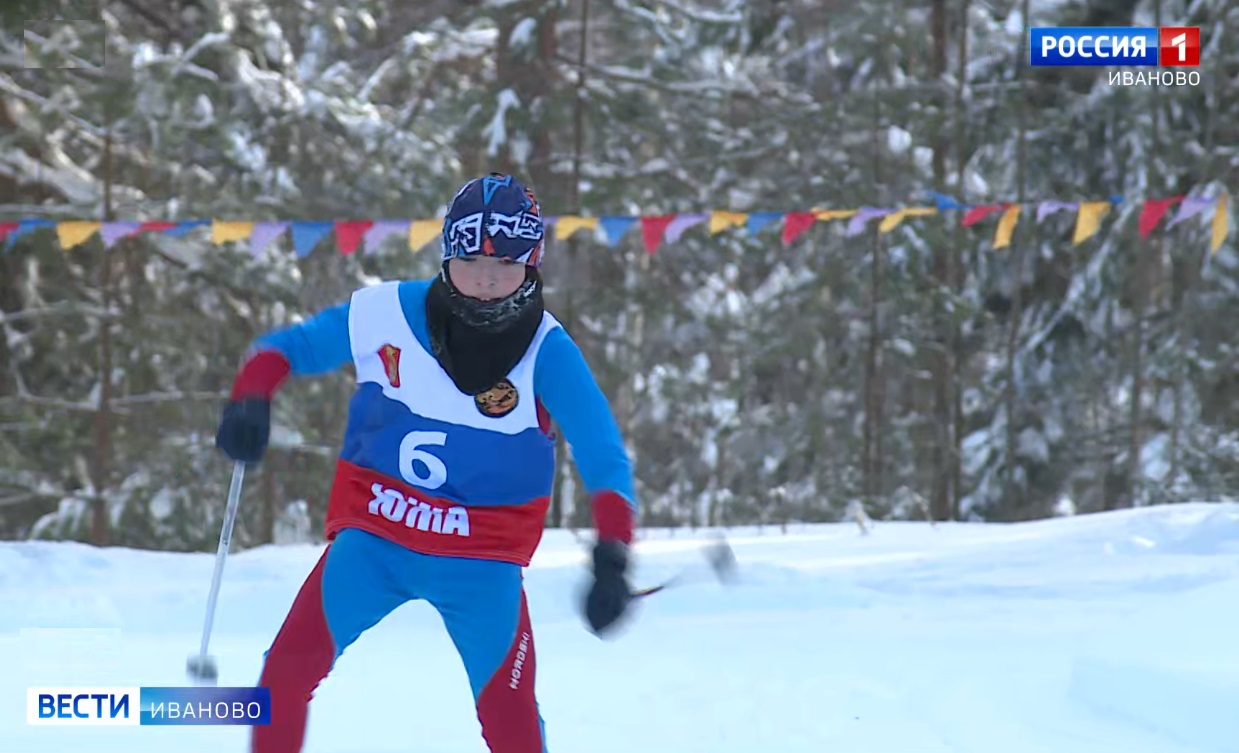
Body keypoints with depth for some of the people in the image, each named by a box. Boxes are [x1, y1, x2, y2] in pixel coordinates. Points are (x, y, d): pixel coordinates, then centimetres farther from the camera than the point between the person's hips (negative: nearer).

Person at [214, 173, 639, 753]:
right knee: (291, 663, -17)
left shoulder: (546, 353, -13)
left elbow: (605, 463, -16)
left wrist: (611, 558, -31)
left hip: (482, 563, -1)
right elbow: (288, 347, 5)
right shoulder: (388, 313, -9)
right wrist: (250, 397, -16)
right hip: (373, 539, 1)